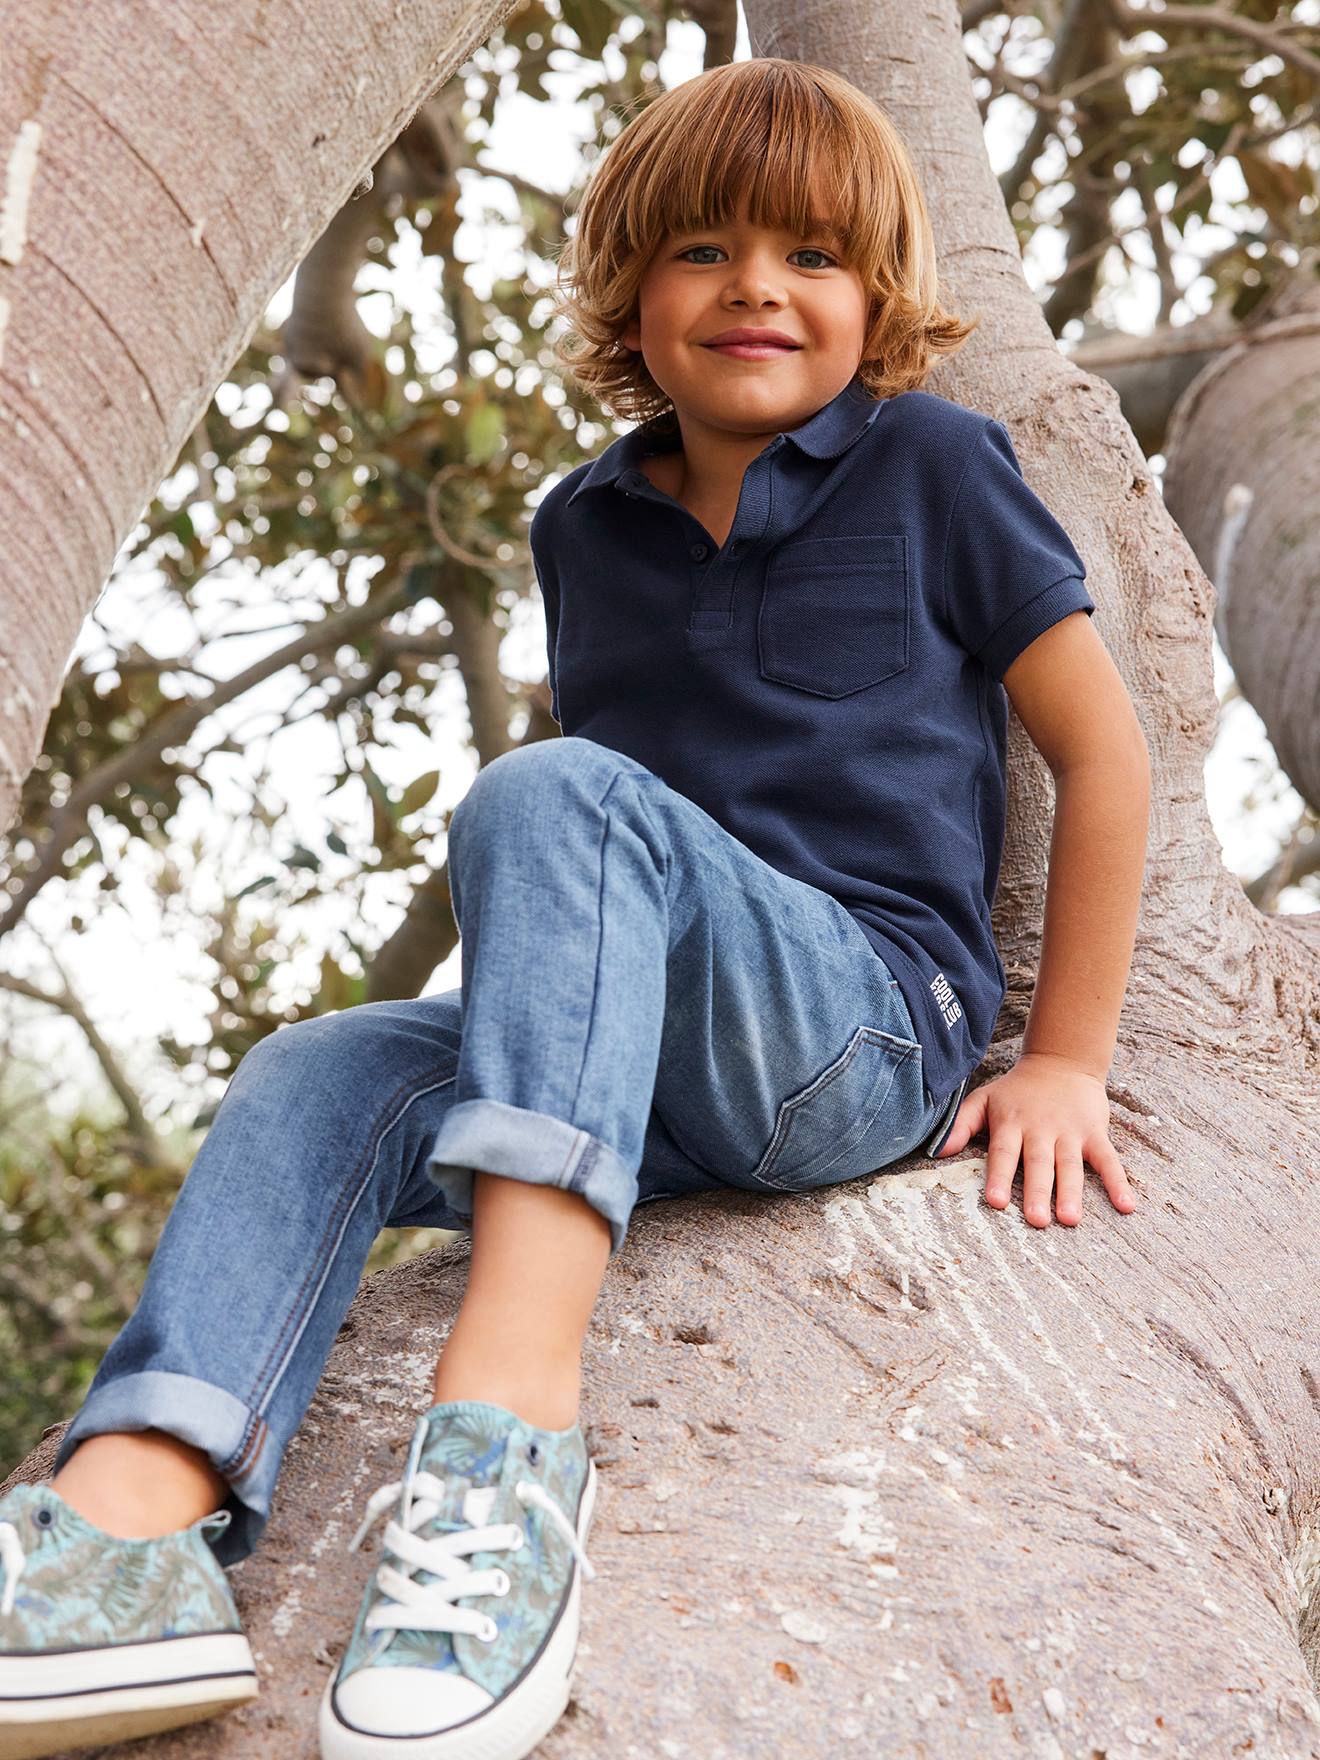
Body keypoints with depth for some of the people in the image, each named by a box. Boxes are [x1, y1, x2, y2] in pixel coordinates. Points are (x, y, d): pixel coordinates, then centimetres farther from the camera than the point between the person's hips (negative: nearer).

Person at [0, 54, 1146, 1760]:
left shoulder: (930, 466, 4)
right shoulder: (585, 528, 17)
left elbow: (1103, 749, 5)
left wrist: (1065, 1059, 2)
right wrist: (544, 1007, 13)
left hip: (874, 1026, -5)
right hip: (658, 1075, 5)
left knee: (549, 793, -30)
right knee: (311, 1077, -19)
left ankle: (511, 1406, -46)